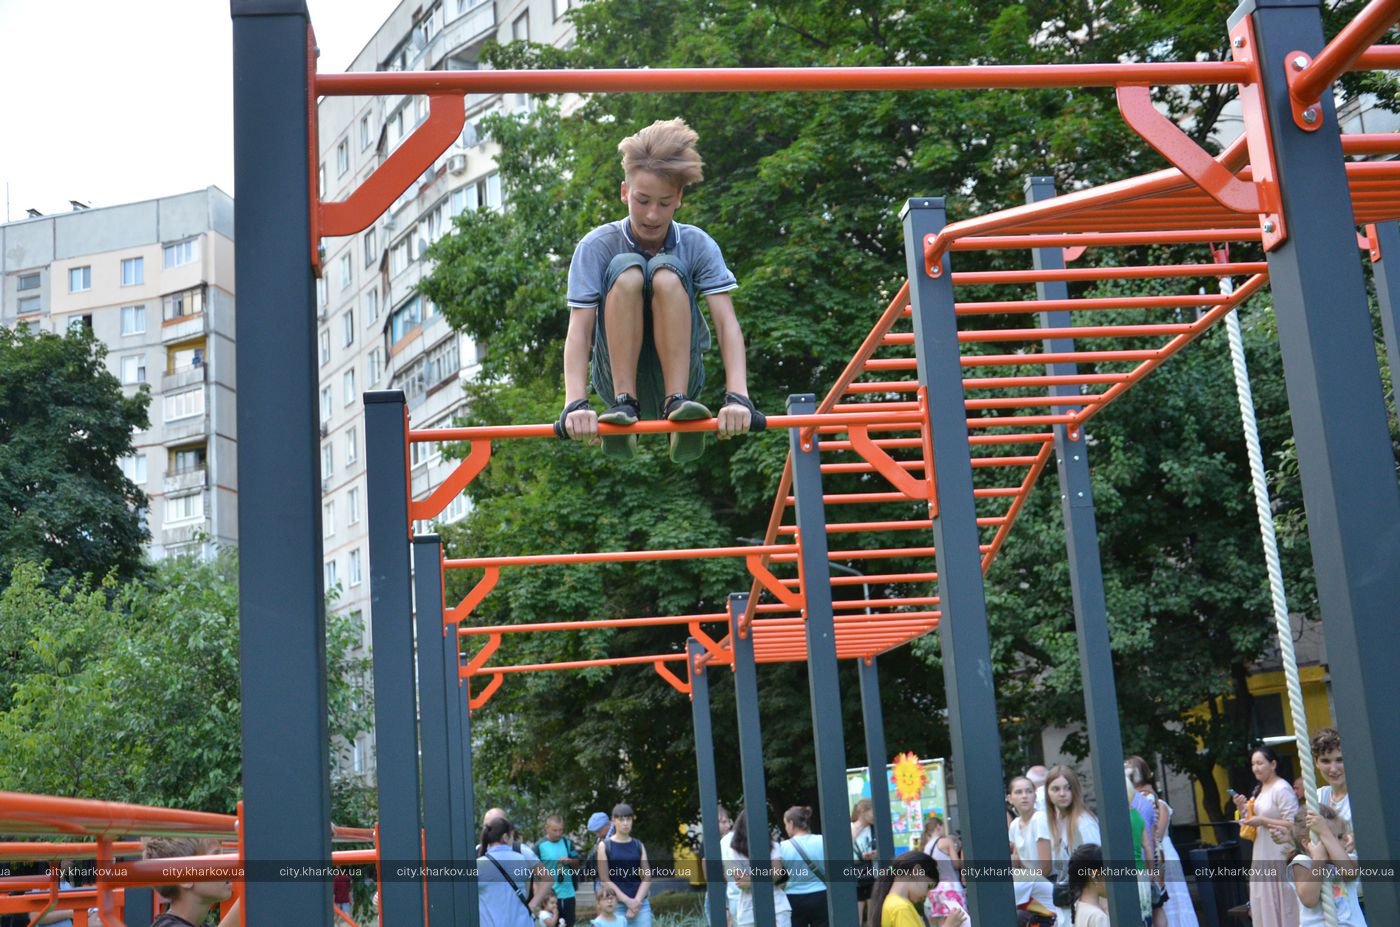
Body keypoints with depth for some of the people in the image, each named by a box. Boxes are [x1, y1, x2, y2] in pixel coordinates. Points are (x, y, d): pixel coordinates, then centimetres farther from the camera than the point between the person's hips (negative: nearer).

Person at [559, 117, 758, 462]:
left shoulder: (698, 245, -7)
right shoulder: (596, 247, -10)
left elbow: (726, 322, -17)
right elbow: (579, 329, -19)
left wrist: (737, 396, -34)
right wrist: (575, 403, -35)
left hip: (679, 373, 1)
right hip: (618, 377, 0)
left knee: (666, 273, -24)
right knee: (627, 270, -25)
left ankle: (677, 403, -28)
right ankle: (624, 405, -26)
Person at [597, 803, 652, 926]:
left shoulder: (639, 846, 10)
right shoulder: (604, 846, 1)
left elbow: (647, 877, 5)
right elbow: (605, 880, -5)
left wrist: (637, 901, -10)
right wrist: (627, 901, -12)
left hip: (640, 904, 2)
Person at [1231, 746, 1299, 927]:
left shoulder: (1281, 789, -14)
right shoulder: (1259, 790, 12)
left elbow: (1293, 824, -19)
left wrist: (1262, 821, -21)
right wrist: (1243, 810, 1)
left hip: (1280, 856, -9)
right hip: (1263, 857, 9)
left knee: (1283, 905, -3)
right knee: (1265, 907, 12)